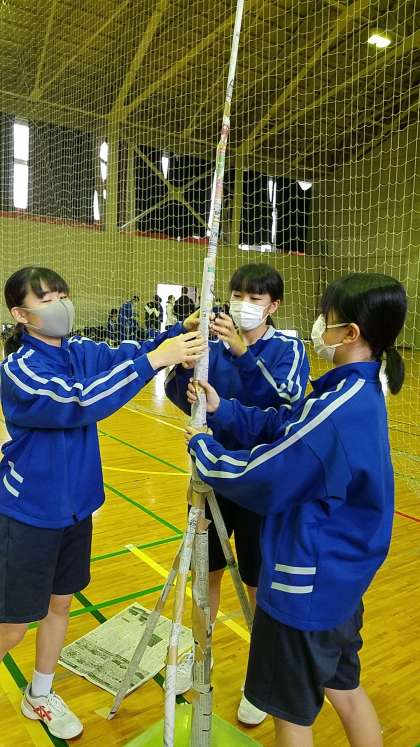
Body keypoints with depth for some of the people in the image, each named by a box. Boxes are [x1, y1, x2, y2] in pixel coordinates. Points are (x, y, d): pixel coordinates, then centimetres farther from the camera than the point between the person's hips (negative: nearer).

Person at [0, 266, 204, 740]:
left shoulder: (82, 352, -2)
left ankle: (39, 696, 43)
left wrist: (180, 334, -30)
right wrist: (154, 360, -40)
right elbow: (79, 402, -36)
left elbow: (127, 355, -12)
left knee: (60, 603, 20)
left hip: (75, 505, 6)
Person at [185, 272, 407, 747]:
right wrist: (222, 410, -7)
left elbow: (257, 478, -22)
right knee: (345, 689, 27)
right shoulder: (363, 393, 2)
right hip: (343, 577, 9)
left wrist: (201, 447, -7)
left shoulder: (337, 408, -28)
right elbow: (281, 428, 3)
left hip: (307, 584, -9)